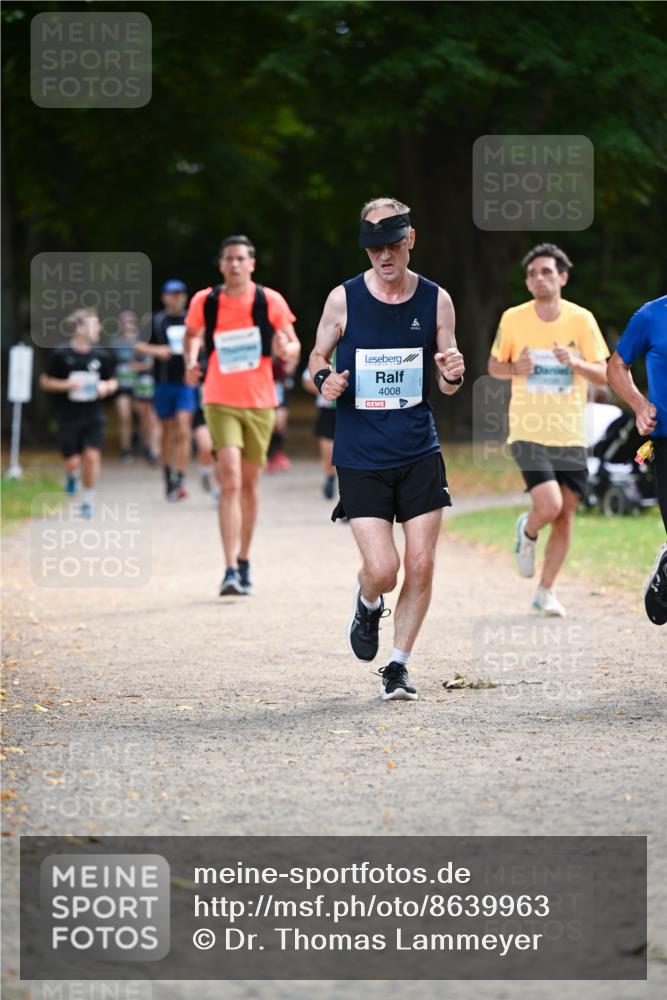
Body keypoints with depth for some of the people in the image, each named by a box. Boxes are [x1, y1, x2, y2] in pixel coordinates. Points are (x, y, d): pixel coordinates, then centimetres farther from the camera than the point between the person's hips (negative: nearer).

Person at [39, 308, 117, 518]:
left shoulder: (101, 355, 2)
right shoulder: (61, 355, -7)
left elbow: (112, 382, 14)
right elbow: (45, 382, 0)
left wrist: (106, 387, -8)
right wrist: (66, 385, -15)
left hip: (93, 416, 2)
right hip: (69, 417, -2)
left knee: (92, 456, -10)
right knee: (73, 461, -4)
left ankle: (88, 501, 6)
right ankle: (72, 475, 34)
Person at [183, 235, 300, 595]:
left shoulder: (270, 301, -3)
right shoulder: (203, 302, -2)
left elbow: (293, 345, 3)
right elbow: (192, 334, 17)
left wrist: (287, 350, -20)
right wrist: (191, 361, -2)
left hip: (260, 403, 2)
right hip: (220, 403, -2)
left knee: (250, 483, 12)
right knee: (230, 482, -16)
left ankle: (244, 562, 29)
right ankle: (230, 570, -20)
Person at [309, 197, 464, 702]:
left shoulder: (436, 300, 1)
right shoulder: (344, 299, -4)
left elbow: (447, 386, 9)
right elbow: (319, 355, 11)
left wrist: (454, 374, -15)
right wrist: (325, 379, -12)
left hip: (420, 454, 2)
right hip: (360, 457, -2)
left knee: (420, 566, -2)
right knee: (382, 569, -10)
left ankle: (399, 665, 15)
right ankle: (368, 605, 26)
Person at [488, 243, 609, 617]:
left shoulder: (581, 319, -1)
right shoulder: (513, 319, -2)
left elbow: (602, 375, -1)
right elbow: (494, 366, 11)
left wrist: (575, 362, -21)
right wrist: (515, 369, -11)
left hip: (571, 435, 2)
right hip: (528, 433, -2)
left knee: (566, 515, 3)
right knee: (549, 506, -19)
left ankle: (546, 592, 18)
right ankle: (527, 531, 17)